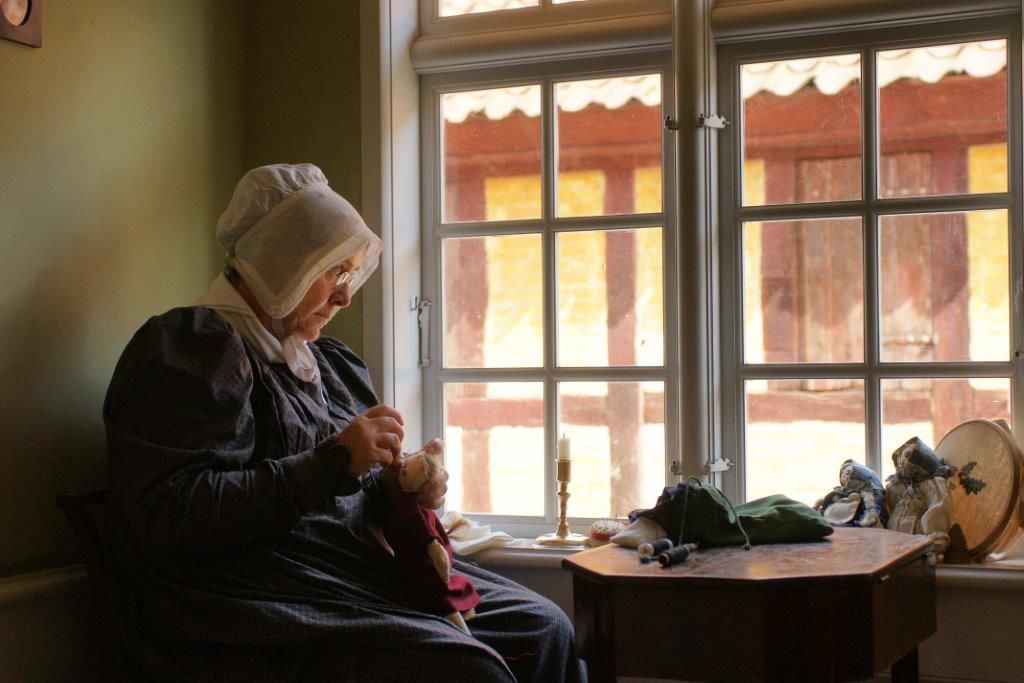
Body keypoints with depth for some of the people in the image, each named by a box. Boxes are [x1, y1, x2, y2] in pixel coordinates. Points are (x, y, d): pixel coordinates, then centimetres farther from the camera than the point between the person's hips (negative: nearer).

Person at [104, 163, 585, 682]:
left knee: (543, 628, -1)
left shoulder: (328, 362, 18)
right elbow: (170, 517, -21)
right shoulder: (191, 346, -9)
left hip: (353, 572, 9)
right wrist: (332, 463, -24)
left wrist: (394, 487, 1)